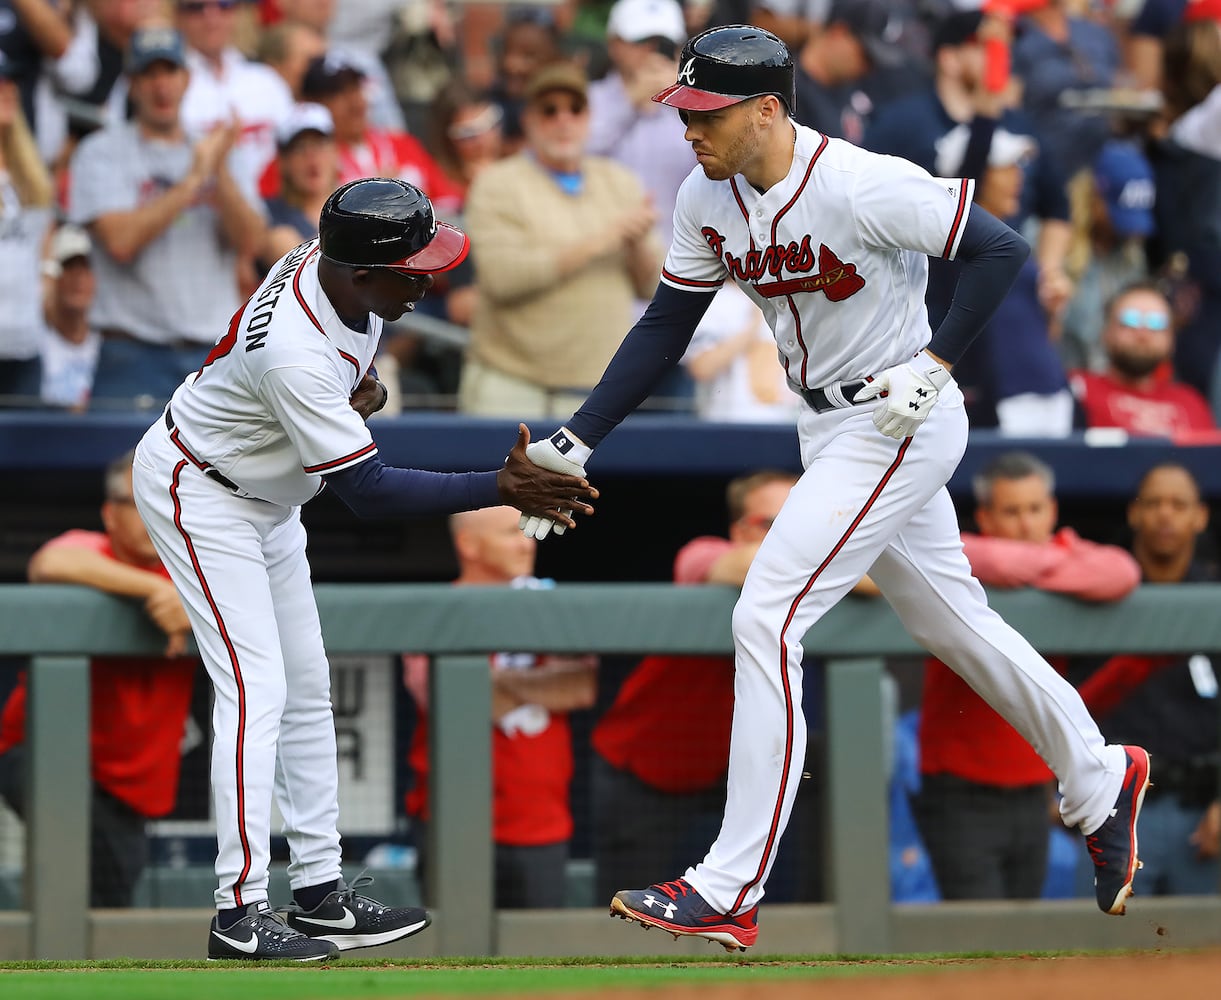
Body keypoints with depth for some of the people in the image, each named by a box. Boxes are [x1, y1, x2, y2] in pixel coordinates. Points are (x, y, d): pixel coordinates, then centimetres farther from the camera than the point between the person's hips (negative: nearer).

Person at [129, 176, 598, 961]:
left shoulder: (337, 263, -14)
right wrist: (500, 490, -38)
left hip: (266, 499, 10)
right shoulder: (297, 357, -39)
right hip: (199, 492, -10)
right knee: (256, 689, -15)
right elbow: (369, 491, -35)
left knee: (307, 689, 10)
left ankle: (321, 894, 15)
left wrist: (361, 388, -8)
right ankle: (242, 911, -14)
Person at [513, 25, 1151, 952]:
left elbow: (1004, 249, -20)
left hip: (900, 422, -8)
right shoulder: (709, 199, -2)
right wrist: (572, 445, -3)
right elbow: (664, 331, 4)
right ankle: (1100, 782, 40)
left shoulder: (863, 186, -25)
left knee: (765, 621, -15)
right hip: (828, 429, 8)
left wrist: (934, 363, -23)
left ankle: (730, 893, -14)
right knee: (952, 621, 20)